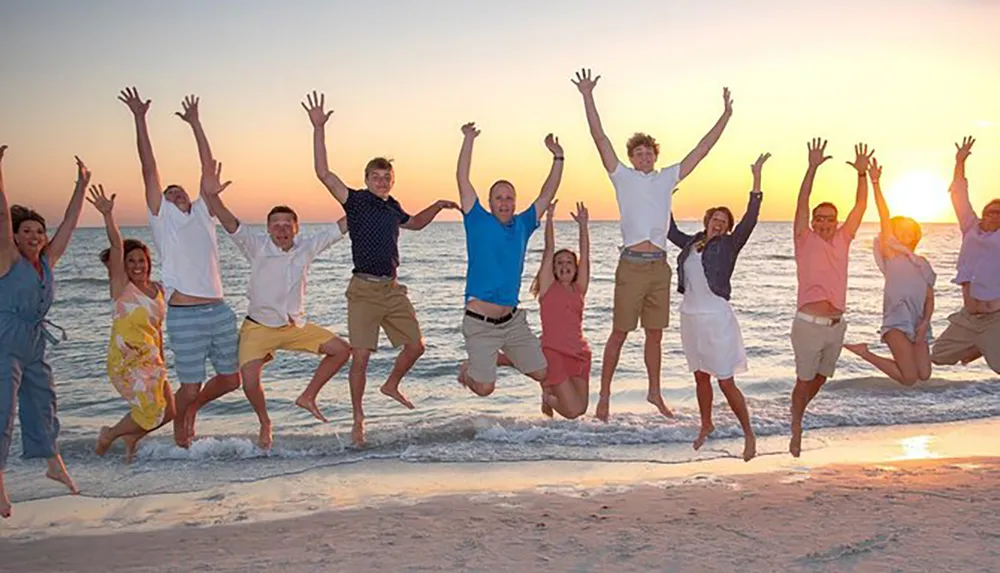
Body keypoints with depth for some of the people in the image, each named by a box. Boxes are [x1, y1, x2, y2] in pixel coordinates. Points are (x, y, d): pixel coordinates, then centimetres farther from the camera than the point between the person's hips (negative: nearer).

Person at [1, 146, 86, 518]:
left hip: (34, 345, 7)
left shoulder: (48, 261, 7)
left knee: (42, 404, 17)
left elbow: (69, 223, 10)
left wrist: (81, 186, 10)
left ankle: (54, 464, 33)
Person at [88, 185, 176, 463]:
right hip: (126, 361, -7)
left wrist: (161, 360, 20)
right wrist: (108, 215, -32)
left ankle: (131, 437, 31)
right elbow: (116, 246, -21)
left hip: (151, 361, 7)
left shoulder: (157, 289, 10)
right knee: (151, 412, -10)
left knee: (167, 412, 6)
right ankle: (109, 435, 15)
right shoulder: (120, 286, -7)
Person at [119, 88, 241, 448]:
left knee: (230, 379, 11)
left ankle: (192, 407, 38)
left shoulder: (202, 214, 17)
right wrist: (140, 119, 0)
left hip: (219, 310, 5)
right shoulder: (162, 217, 7)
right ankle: (179, 429, 27)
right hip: (184, 315, -5)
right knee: (190, 385, 0)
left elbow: (209, 168, 17)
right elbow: (149, 169, 2)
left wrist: (195, 124, 19)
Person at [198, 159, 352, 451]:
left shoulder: (307, 247, -4)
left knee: (341, 350, 0)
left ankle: (308, 397, 16)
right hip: (259, 327, -4)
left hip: (295, 325, 4)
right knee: (249, 380, -22)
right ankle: (265, 423, 11)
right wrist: (211, 196, -48)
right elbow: (230, 223, -31)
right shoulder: (257, 247, -15)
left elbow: (340, 227, 3)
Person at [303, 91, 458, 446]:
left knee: (416, 345, 9)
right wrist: (319, 129, -20)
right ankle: (358, 421, 10)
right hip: (364, 289, -6)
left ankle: (391, 385, 36)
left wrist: (437, 207, 23)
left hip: (392, 289, 6)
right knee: (360, 357, -4)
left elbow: (413, 223, 36)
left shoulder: (392, 207, 14)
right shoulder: (356, 201, -3)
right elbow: (323, 173, -15)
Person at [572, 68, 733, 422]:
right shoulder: (622, 177, 6)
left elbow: (702, 149, 17)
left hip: (660, 266, 4)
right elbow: (600, 138, -1)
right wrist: (587, 96, -6)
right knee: (619, 333, -1)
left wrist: (725, 116, 16)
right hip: (632, 264, -4)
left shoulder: (667, 179, 16)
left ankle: (654, 392, 24)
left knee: (655, 333, 12)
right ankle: (604, 395, 8)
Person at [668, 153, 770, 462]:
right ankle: (706, 426, 37)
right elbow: (671, 231, 25)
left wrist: (756, 179, -27)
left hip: (716, 318, -5)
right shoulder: (692, 243, 8)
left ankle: (749, 434, 10)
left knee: (726, 383, -4)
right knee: (701, 377, 19)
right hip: (690, 316, 6)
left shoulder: (729, 246, -6)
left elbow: (749, 220, -19)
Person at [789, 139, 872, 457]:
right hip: (809, 323, -5)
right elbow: (802, 203, -12)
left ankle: (798, 411, 39)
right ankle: (796, 432, 15)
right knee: (805, 380, 2)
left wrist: (862, 174, -1)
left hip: (836, 324, 5)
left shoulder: (842, 240, 10)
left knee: (821, 378, 18)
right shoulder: (805, 240, -3)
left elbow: (860, 206, 9)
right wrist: (813, 168, -21)